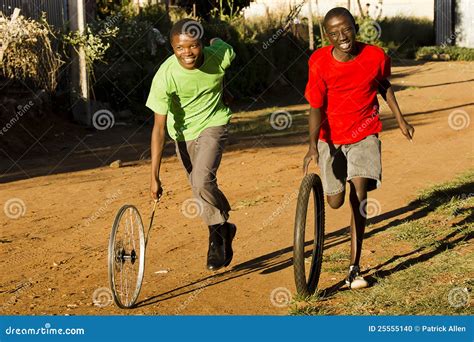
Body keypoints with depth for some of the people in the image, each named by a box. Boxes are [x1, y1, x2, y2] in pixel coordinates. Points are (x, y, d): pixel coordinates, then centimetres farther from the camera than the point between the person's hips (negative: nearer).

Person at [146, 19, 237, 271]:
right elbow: (159, 127, -25)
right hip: (183, 132, 1)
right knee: (200, 192, 9)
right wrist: (154, 177, -27)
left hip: (213, 124, -1)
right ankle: (222, 231, 35)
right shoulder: (165, 76, -28)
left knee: (202, 181, -22)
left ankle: (218, 233, 4)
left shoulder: (220, 55, -24)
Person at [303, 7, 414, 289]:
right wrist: (313, 146, -27)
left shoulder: (376, 57, -13)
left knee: (359, 193, -17)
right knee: (336, 202, 6)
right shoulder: (320, 63, -17)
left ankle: (354, 268, -10)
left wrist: (401, 120, 14)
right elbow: (316, 107, -14)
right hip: (331, 137, 0)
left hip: (365, 134, 0)